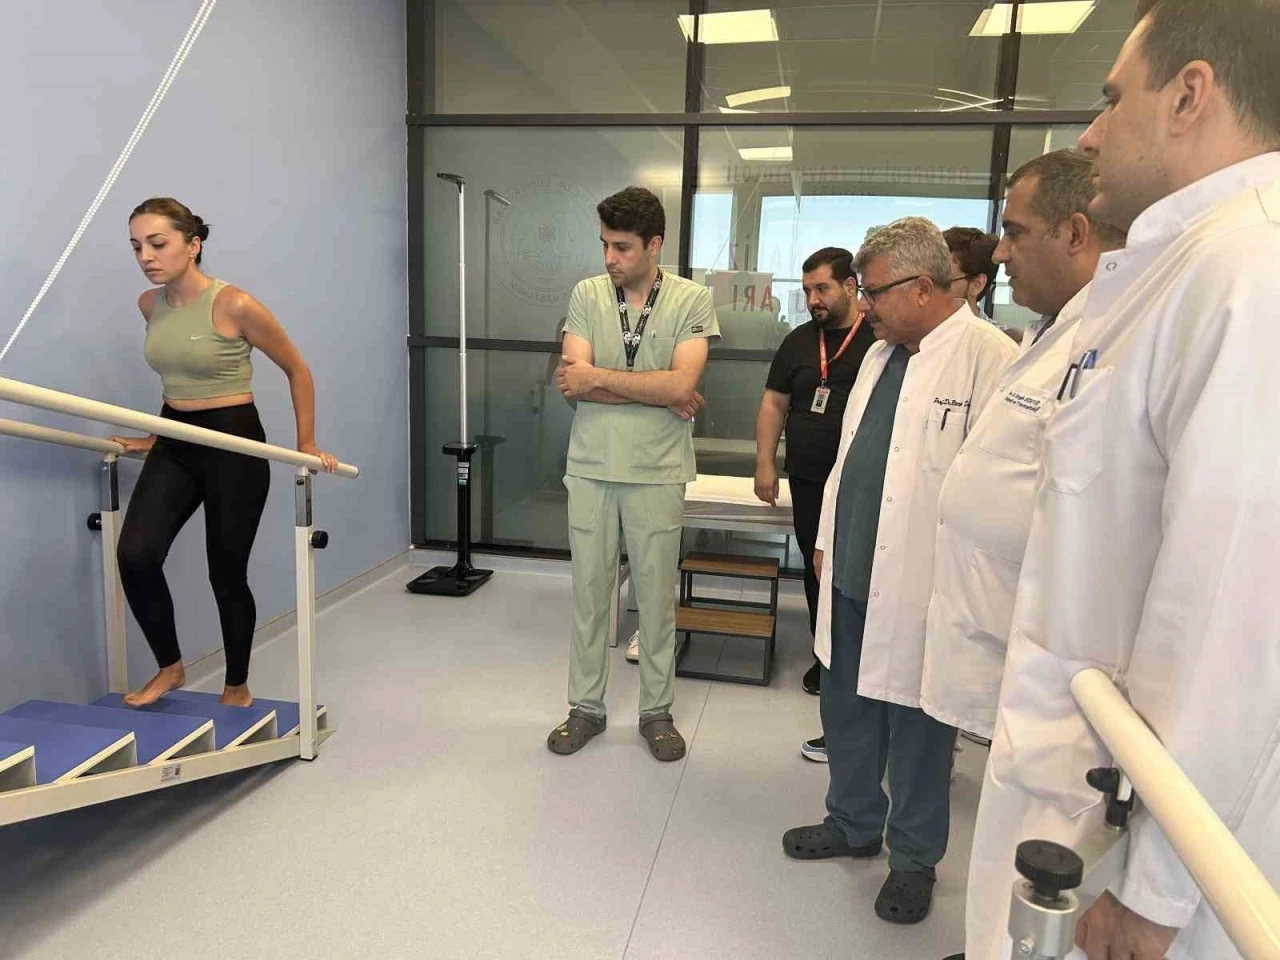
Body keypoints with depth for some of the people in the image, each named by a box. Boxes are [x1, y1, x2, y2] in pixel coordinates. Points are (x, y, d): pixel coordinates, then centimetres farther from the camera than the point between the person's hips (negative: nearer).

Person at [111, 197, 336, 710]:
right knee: (135, 555, -11)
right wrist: (157, 433, 21)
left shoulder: (234, 305, -16)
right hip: (175, 442, 6)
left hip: (234, 442, -6)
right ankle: (169, 667, 12)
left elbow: (298, 371, -6)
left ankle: (237, 686, 25)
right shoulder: (150, 304, 4)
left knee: (226, 573, 3)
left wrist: (306, 444, -5)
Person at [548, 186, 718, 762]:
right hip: (591, 467, 2)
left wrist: (597, 377, -14)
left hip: (656, 471, -1)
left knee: (657, 595, 9)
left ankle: (656, 710, 26)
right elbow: (574, 383, -11)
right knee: (589, 590, 10)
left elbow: (681, 384, -18)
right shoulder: (587, 294, 1)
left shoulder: (691, 300, -4)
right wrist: (659, 393, -14)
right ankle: (585, 707, 26)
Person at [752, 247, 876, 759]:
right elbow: (774, 402, 13)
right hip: (807, 481, 5)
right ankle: (826, 656, 27)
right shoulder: (799, 341, 10)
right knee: (816, 570, 13)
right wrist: (765, 464, 5)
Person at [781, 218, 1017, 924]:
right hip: (854, 575, 8)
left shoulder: (988, 357, -17)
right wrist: (827, 539, 19)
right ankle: (854, 824, 42)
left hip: (920, 589, -8)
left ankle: (915, 857, 33)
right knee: (844, 706, 19)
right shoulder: (880, 353, 11)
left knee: (916, 727, 10)